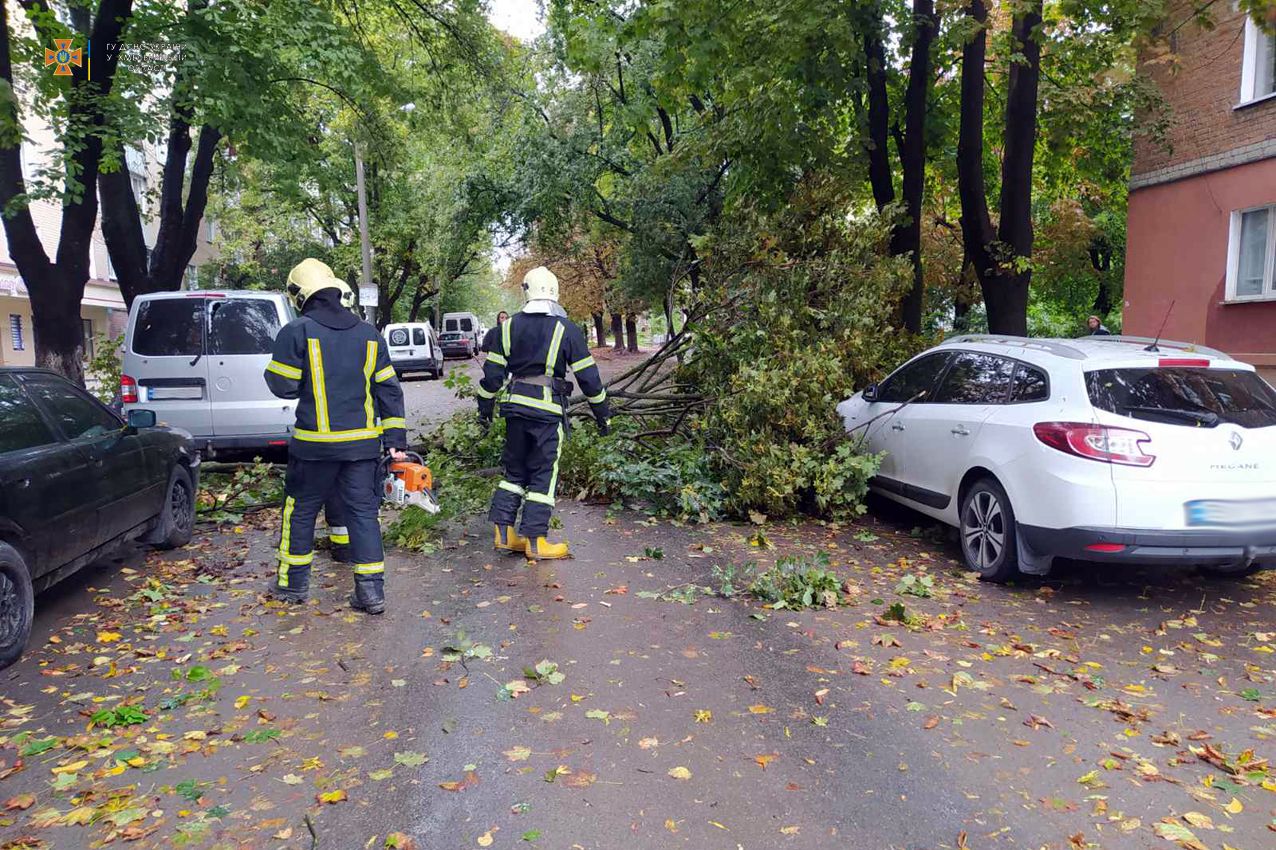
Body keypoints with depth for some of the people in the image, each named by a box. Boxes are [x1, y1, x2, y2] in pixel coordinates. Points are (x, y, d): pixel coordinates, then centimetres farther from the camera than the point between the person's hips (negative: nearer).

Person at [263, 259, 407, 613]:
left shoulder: (296, 332, -8)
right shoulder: (369, 334, 7)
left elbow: (283, 385, -6)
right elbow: (389, 390, 7)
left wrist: (274, 368, 17)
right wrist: (396, 439, 9)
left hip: (315, 444, -3)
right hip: (363, 442, 3)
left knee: (301, 510, 14)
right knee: (363, 511, 7)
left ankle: (293, 583, 26)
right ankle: (371, 591, 5)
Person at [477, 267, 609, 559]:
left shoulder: (510, 326, 5)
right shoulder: (566, 329, -5)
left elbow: (492, 373, 7)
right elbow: (588, 376, -2)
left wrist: (485, 408, 18)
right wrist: (602, 413, 7)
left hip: (514, 405, 4)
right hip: (547, 410, -4)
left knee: (515, 469, 17)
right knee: (544, 474, 3)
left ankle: (503, 532, 16)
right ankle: (535, 540, 6)